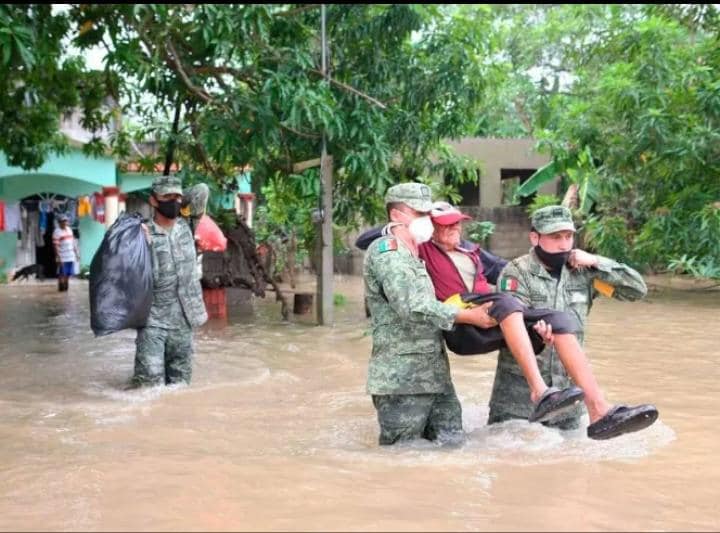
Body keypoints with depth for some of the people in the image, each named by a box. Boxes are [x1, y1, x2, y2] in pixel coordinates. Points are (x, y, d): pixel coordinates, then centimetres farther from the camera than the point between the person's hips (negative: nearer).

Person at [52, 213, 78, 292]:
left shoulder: (69, 229, 12)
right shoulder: (57, 232, -10)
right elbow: (55, 246, -14)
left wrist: (76, 253, 16)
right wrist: (58, 258, -19)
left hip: (71, 257, 7)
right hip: (62, 258, -6)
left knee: (68, 274, 11)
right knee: (62, 274, -1)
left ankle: (65, 287, 21)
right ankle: (61, 288, 8)